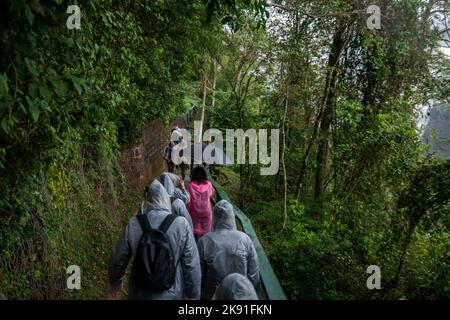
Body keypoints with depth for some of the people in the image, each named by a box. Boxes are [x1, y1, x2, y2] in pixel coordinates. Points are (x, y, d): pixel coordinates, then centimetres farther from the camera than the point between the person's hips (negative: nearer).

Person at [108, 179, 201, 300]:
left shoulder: (133, 225, -11)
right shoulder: (181, 224, -16)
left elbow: (118, 260, 0)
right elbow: (192, 265, -11)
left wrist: (114, 284, 17)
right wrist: (193, 294, 1)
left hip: (141, 294, 1)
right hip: (172, 294, -1)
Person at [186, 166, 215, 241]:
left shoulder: (191, 185, -11)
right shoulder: (208, 184, -7)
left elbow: (188, 200, -7)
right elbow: (212, 194, 12)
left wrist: (187, 212, 4)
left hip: (195, 212, -1)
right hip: (206, 212, 1)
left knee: (195, 232, 9)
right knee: (206, 231, 9)